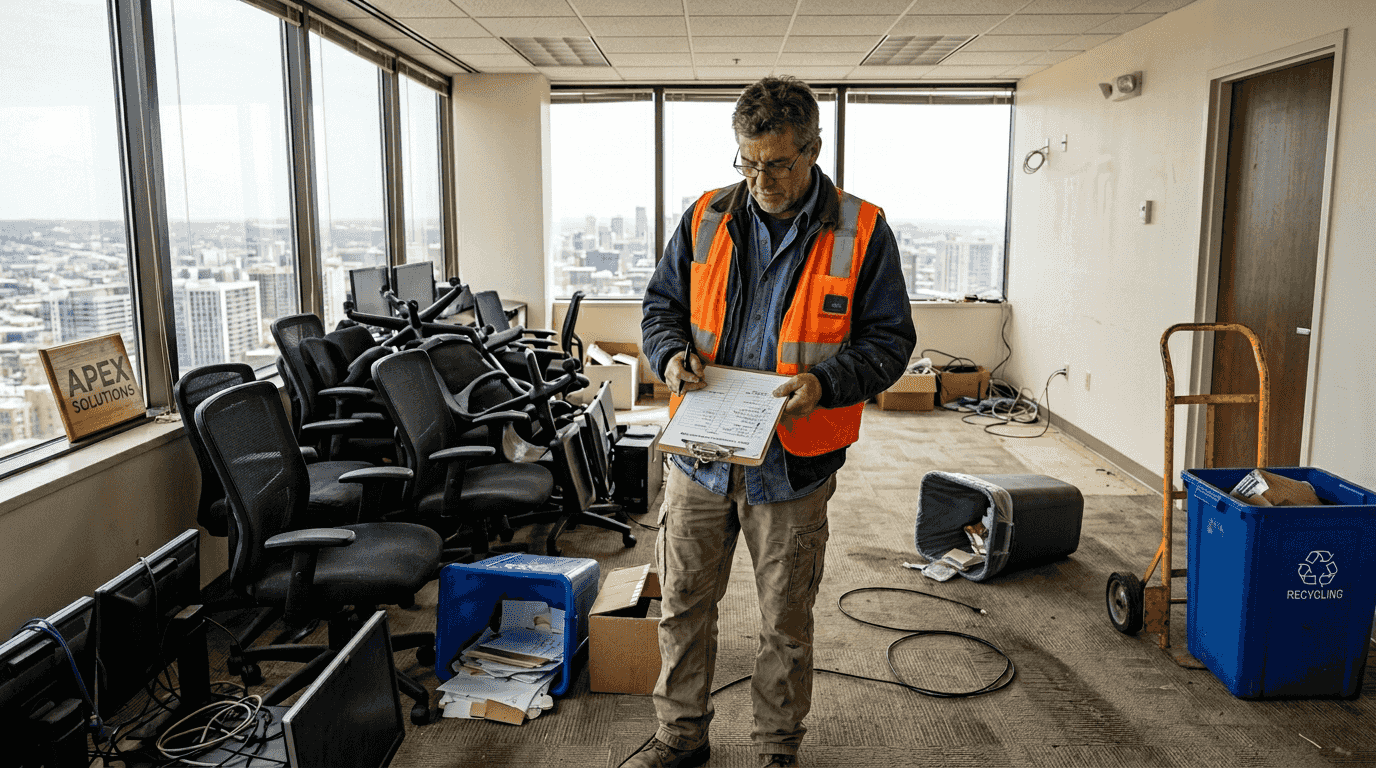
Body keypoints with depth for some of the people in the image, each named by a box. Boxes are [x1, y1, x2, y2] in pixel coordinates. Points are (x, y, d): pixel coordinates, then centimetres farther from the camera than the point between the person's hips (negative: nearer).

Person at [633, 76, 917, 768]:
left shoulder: (861, 233, -5)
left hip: (792, 464, -2)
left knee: (785, 621, 12)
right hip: (701, 452, 3)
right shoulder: (706, 219, 4)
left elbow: (889, 339, -4)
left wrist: (827, 383, -21)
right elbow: (661, 304, 12)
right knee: (682, 603, 14)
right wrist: (671, 353, -10)